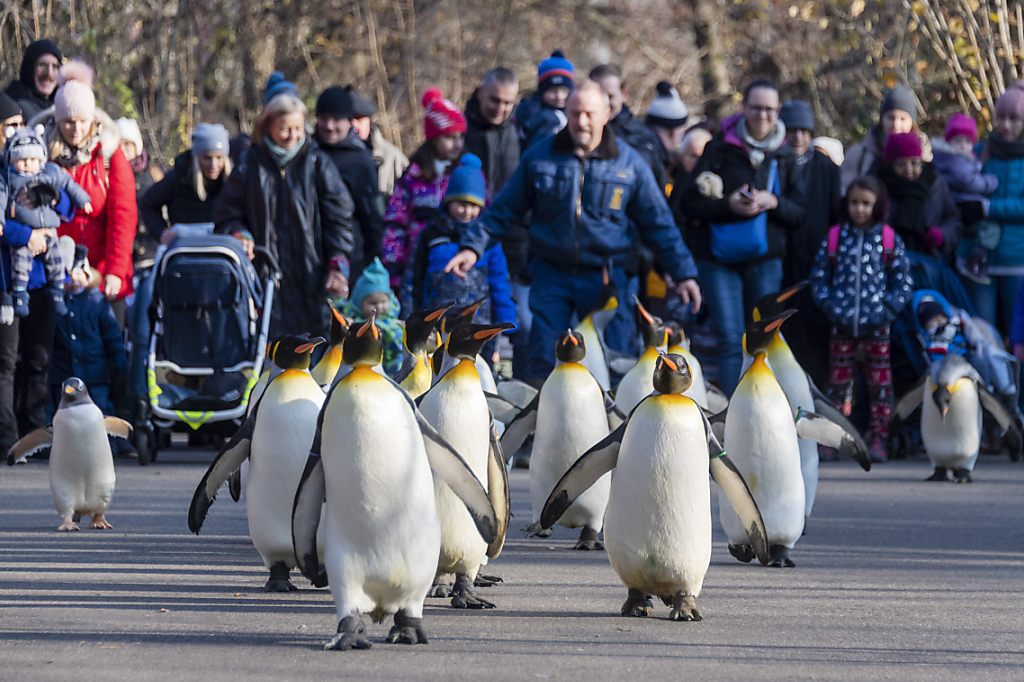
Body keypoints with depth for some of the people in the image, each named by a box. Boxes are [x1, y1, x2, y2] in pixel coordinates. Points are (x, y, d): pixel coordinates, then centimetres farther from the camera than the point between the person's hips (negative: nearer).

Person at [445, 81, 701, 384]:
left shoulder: (629, 163, 2)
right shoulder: (540, 156, 3)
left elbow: (658, 223, 7)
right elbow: (504, 210, 9)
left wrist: (682, 272, 4)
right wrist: (472, 246, -2)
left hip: (604, 280, 0)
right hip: (551, 276, 0)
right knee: (543, 361, -5)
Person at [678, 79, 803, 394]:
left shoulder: (784, 155, 9)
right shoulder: (722, 147, 0)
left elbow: (799, 214, 10)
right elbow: (689, 202, -2)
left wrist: (774, 203, -10)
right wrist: (728, 205, -18)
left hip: (765, 260, 3)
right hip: (719, 258, -2)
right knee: (731, 341, -8)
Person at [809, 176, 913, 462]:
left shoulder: (889, 239, 2)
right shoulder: (835, 237, 5)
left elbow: (903, 282, 3)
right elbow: (819, 277, 8)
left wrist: (887, 310, -8)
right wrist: (830, 307, -4)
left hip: (877, 324, -1)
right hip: (842, 325, 1)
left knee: (880, 383, 1)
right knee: (838, 382, 4)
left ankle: (878, 440, 6)